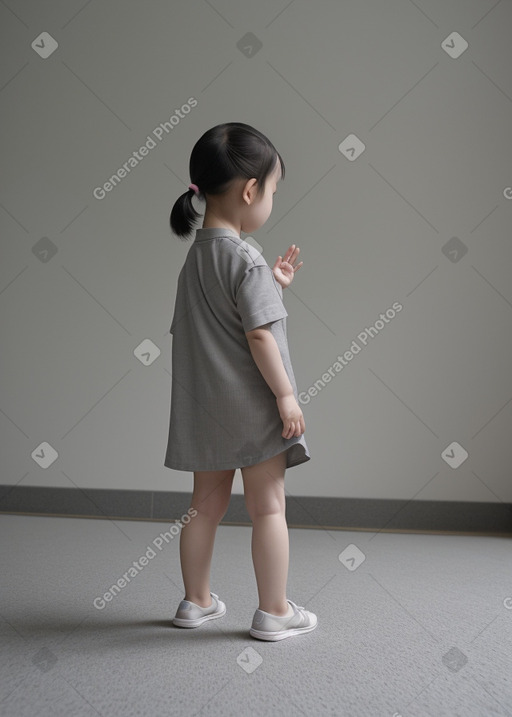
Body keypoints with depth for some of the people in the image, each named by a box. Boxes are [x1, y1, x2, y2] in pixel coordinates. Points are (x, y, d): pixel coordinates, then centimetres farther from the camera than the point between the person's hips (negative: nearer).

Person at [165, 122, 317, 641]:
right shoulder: (245, 258, -17)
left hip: (204, 407, 8)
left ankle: (196, 601, 28)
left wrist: (273, 284, 15)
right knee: (268, 506, 4)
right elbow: (258, 335, -20)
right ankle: (274, 612, 14)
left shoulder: (196, 253, 9)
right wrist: (285, 394, -13)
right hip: (251, 407, -8)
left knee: (207, 504, 16)